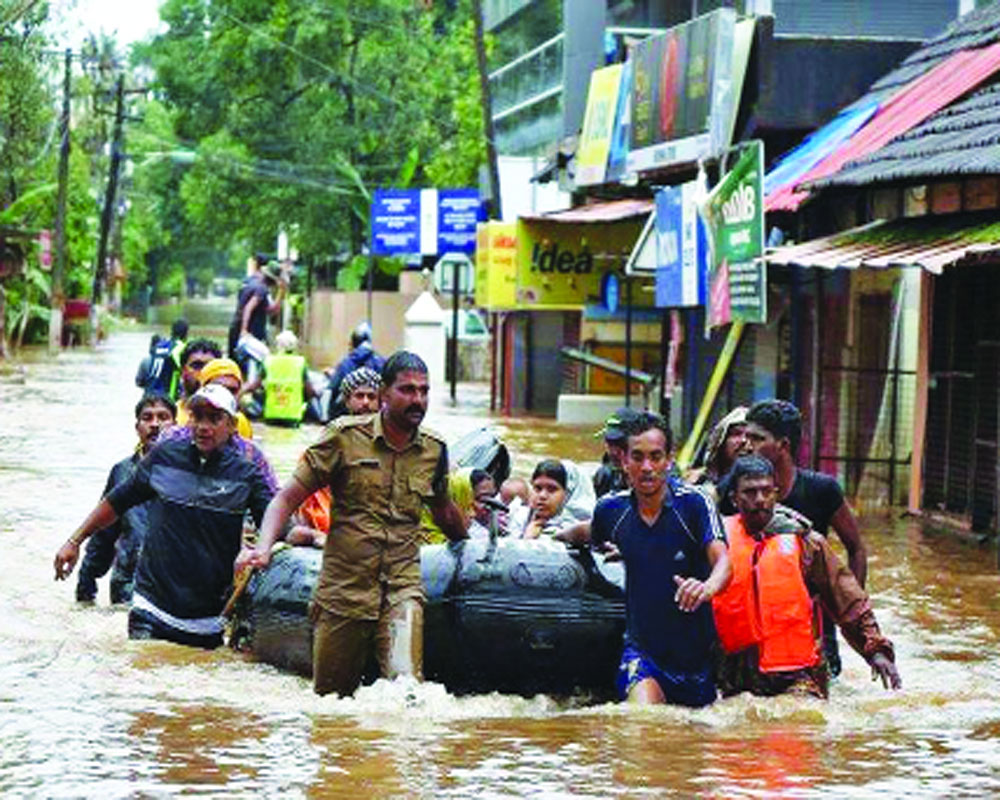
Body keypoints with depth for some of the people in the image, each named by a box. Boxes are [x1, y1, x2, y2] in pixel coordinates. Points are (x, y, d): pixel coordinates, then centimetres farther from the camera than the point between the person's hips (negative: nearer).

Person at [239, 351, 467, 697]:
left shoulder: (434, 450, 7)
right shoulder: (345, 437, -2)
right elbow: (289, 497, -3)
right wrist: (264, 547, -16)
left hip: (402, 588, 1)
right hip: (343, 588, -1)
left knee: (404, 685, -26)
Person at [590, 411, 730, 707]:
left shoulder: (694, 503, -12)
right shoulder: (611, 509, -1)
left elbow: (722, 560, -26)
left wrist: (707, 587, -46)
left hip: (695, 651, 0)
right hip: (642, 646, 1)